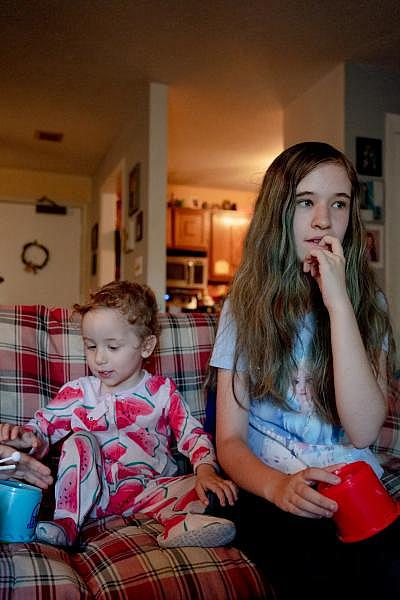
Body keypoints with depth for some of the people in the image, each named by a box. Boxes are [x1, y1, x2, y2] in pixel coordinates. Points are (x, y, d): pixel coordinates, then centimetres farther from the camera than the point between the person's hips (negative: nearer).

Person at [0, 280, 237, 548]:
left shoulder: (162, 391, 3)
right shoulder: (78, 392, 6)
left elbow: (193, 435, 0)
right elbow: (43, 425, 6)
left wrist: (206, 469, -19)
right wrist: (26, 436, -19)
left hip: (149, 491, 0)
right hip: (91, 492, 1)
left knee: (202, 487, -20)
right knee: (80, 440, -22)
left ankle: (178, 521, -49)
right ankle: (66, 523, -28)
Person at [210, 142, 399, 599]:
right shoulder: (247, 306, 2)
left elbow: (363, 432, -13)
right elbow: (230, 440, -1)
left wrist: (338, 303, -18)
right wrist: (277, 485, -23)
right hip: (272, 495, -1)